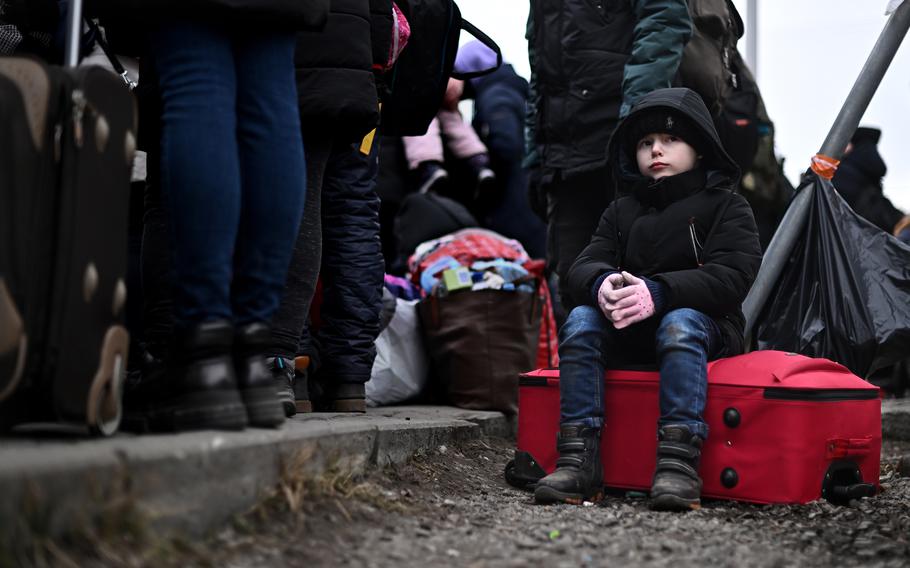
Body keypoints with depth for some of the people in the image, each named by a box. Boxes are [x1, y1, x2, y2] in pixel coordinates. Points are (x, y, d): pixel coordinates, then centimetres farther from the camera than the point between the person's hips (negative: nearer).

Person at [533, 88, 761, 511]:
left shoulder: (727, 207, 4)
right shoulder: (622, 211, 18)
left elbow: (730, 277, -13)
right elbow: (583, 266, 4)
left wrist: (658, 293, -30)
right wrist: (601, 284, -24)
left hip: (703, 324, -4)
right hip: (628, 333, 4)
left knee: (680, 323, -36)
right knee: (581, 321, -23)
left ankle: (678, 460, -43)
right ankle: (579, 457, -30)